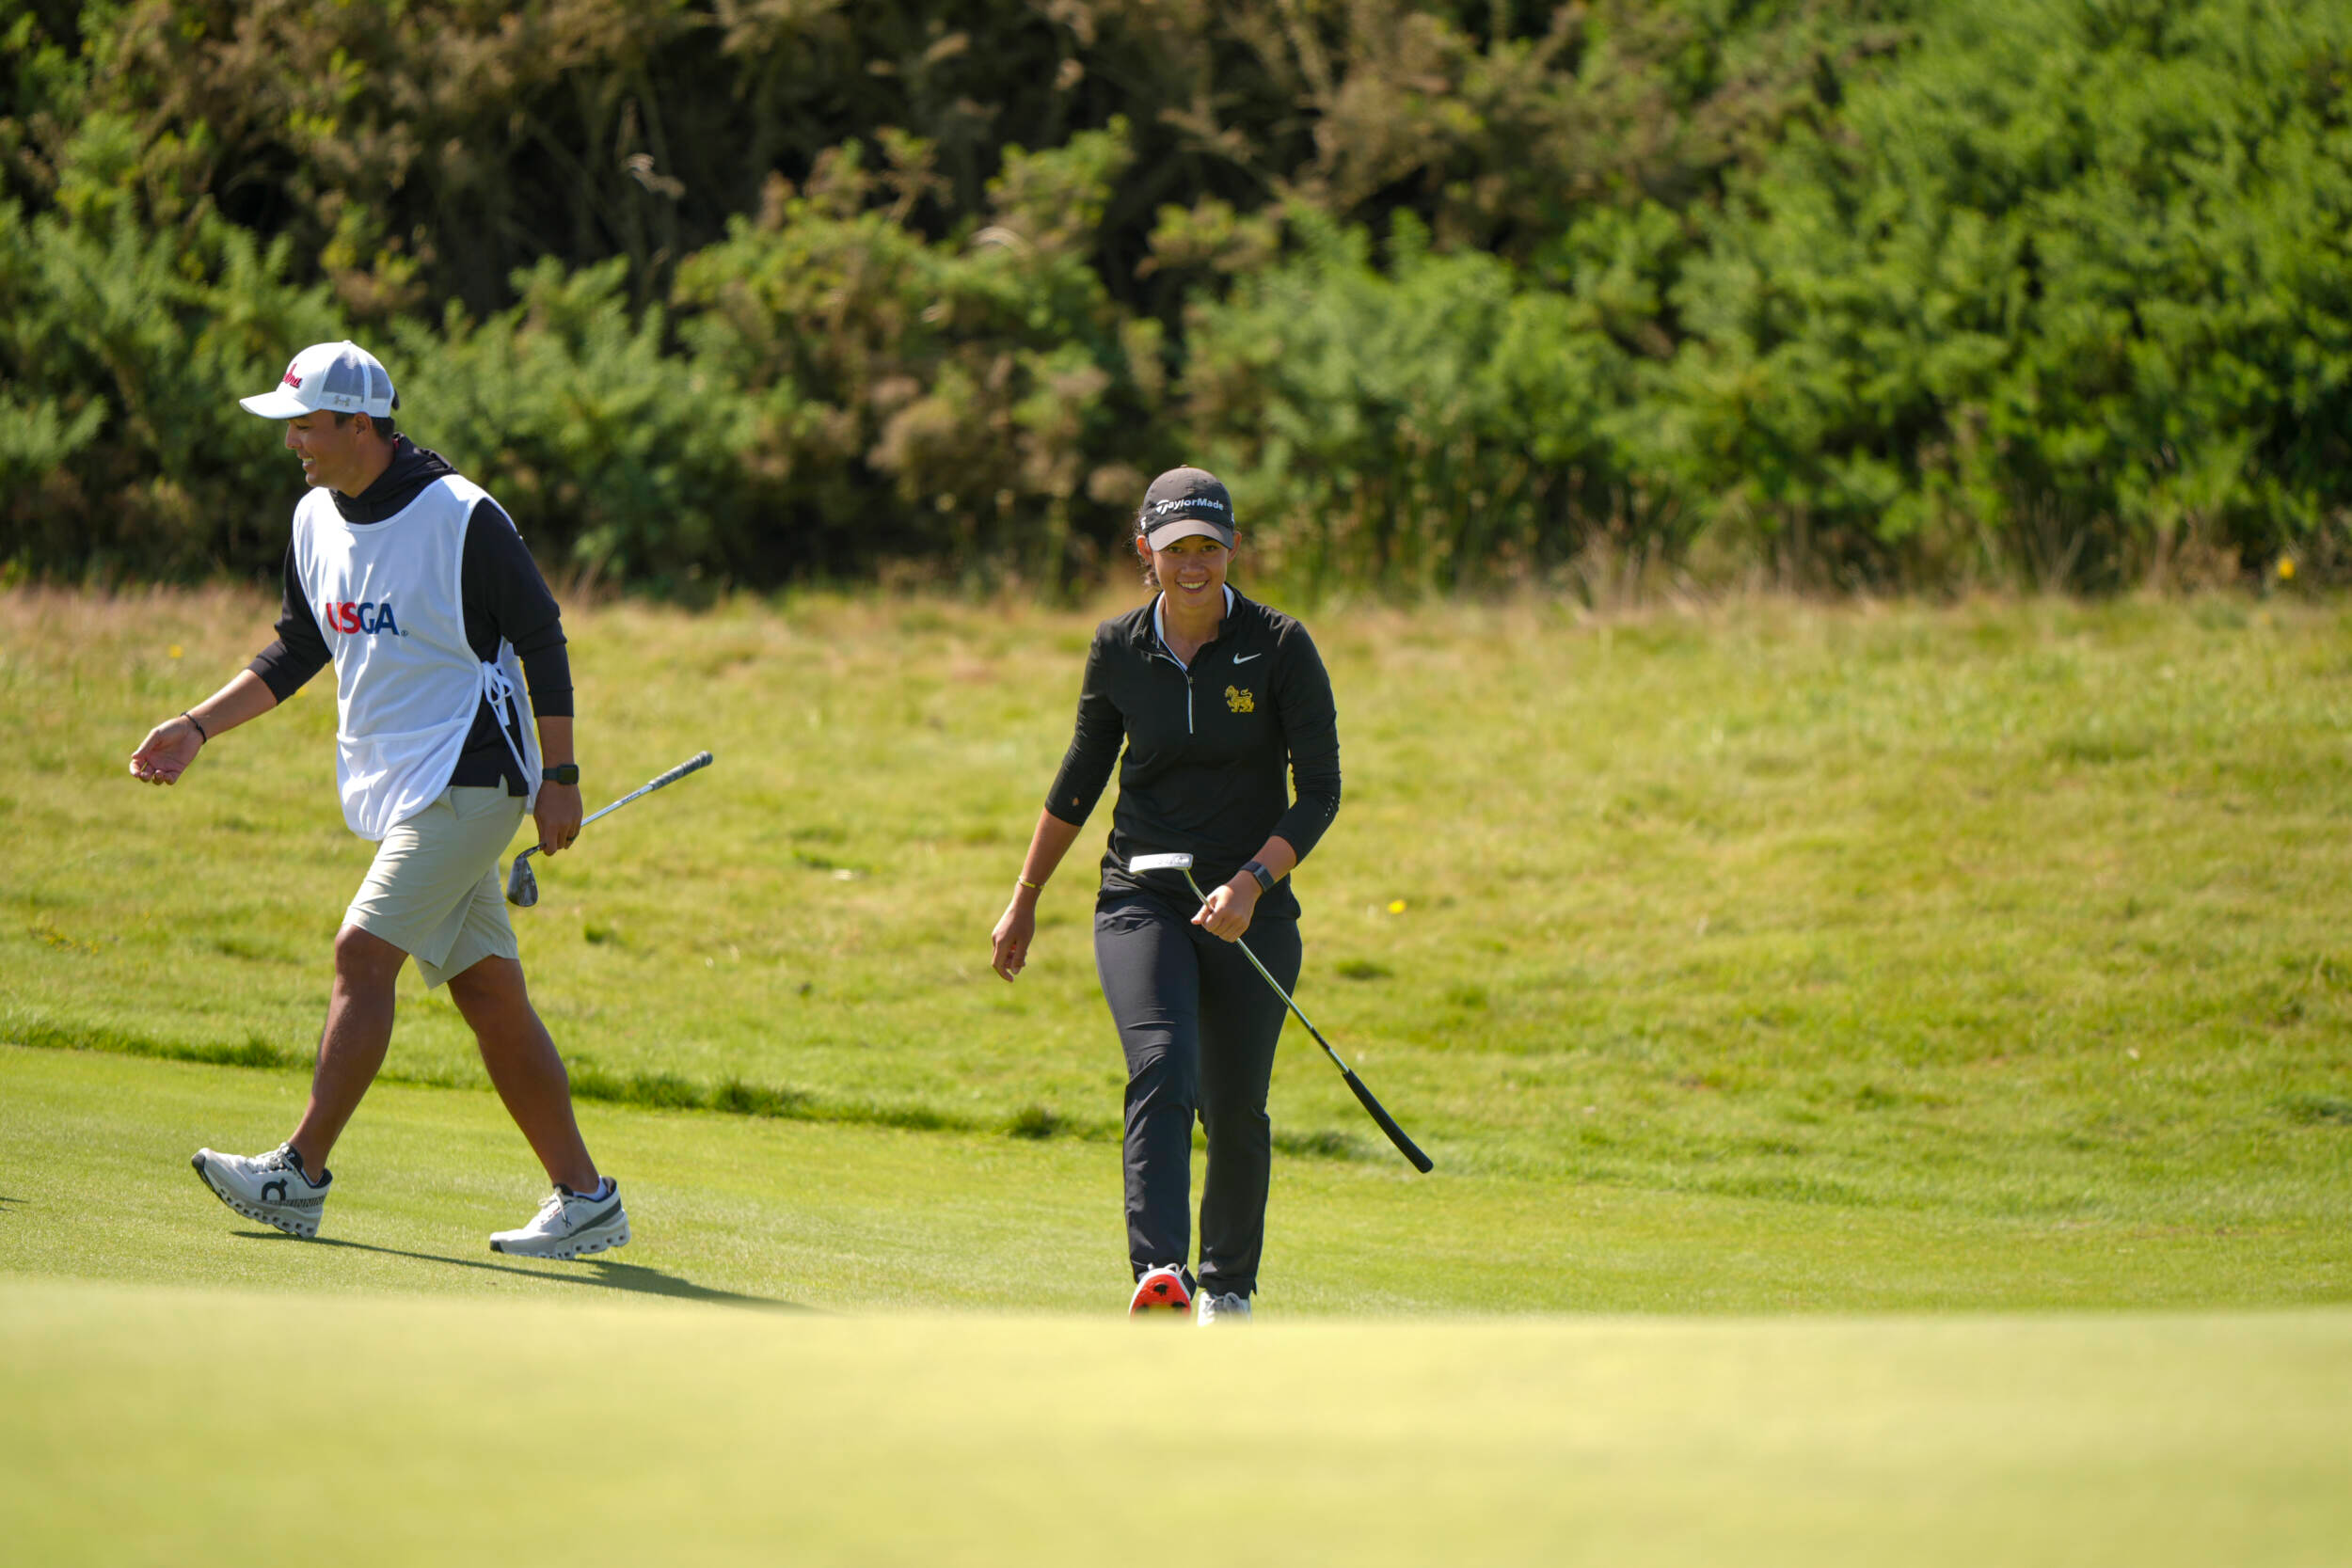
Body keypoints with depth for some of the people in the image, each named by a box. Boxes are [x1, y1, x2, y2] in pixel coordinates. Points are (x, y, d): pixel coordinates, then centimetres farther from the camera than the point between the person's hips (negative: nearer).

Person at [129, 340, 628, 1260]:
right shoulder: (315, 521, 7)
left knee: (364, 951, -16)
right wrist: (199, 728, 10)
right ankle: (584, 1200, 9)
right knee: (487, 989, 6)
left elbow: (541, 641, -9)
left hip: (469, 778, -8)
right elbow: (297, 650, 19)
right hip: (396, 792, 8)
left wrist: (559, 778, -11)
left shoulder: (462, 518, -15)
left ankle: (300, 1176, -15)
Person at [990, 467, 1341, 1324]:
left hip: (1252, 909, -1)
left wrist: (1252, 882, -21)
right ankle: (1159, 1271, -36)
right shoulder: (1118, 650, 1)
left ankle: (1227, 1284, 27)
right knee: (1161, 1065, -23)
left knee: (1235, 1109, 3)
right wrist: (1025, 898, 18)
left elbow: (1319, 793, -7)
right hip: (1141, 899, 1)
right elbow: (1080, 780, 15)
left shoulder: (1280, 647, -7)